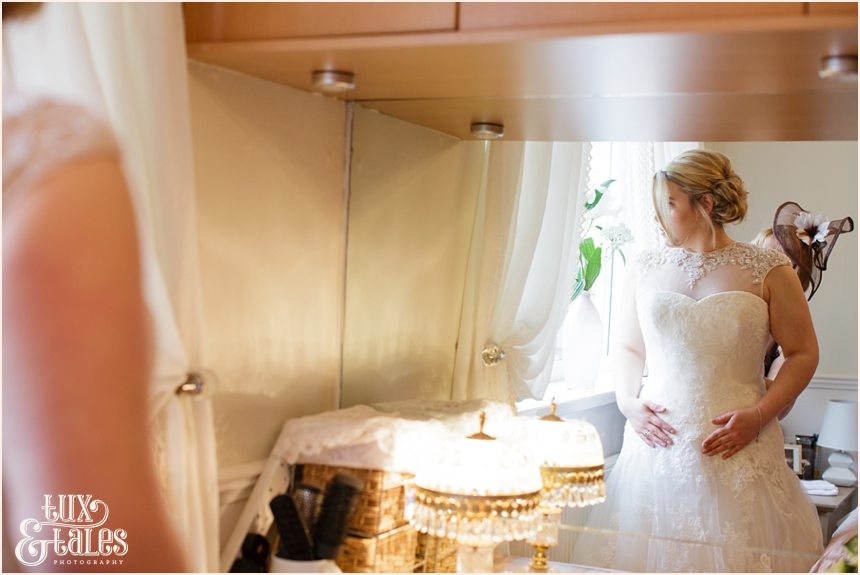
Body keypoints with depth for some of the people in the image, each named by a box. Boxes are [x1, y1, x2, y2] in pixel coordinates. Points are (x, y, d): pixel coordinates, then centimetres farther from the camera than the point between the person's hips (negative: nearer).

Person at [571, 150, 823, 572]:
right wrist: (628, 402, 0)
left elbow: (803, 354, 2)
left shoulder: (767, 271, -1)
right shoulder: (646, 268, 9)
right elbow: (628, 348, 17)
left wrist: (759, 415, -10)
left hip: (736, 450, -2)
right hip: (656, 445, 3)